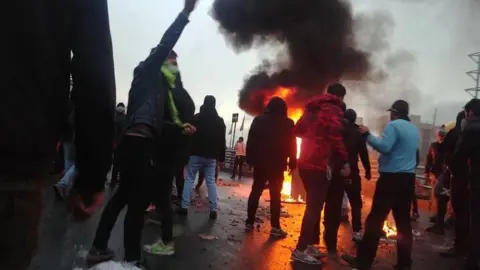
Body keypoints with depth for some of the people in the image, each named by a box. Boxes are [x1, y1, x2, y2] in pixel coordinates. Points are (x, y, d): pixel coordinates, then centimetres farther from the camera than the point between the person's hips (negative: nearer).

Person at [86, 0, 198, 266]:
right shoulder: (148, 72, 5)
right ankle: (132, 259, 2)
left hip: (141, 143, 10)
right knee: (138, 200, -6)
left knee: (124, 195, 16)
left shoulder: (163, 87, 25)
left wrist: (180, 128, 12)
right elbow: (164, 45, -7)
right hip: (138, 142, -10)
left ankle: (98, 248, 27)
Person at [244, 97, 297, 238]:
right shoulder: (288, 123, -1)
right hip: (277, 165, -2)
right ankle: (275, 227, -1)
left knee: (255, 192, 10)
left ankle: (249, 222, 12)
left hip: (260, 162, 2)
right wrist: (292, 163, 2)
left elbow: (251, 141, 4)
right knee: (275, 195, 1)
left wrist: (250, 159, 7)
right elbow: (292, 145, -3)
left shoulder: (258, 120, 5)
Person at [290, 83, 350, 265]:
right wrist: (345, 162, -17)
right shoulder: (333, 110, -7)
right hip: (319, 164, -8)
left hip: (305, 163, 8)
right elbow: (335, 137, -21)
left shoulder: (312, 108, 17)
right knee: (314, 207, -3)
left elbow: (297, 130, 19)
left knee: (313, 205, 17)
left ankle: (309, 245, 25)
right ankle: (301, 250, 0)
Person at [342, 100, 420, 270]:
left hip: (392, 177, -8)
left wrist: (367, 135, -12)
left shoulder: (394, 125, -9)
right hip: (408, 178, 8)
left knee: (375, 218, -4)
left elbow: (384, 147, -21)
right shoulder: (415, 130, 16)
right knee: (403, 220, 12)